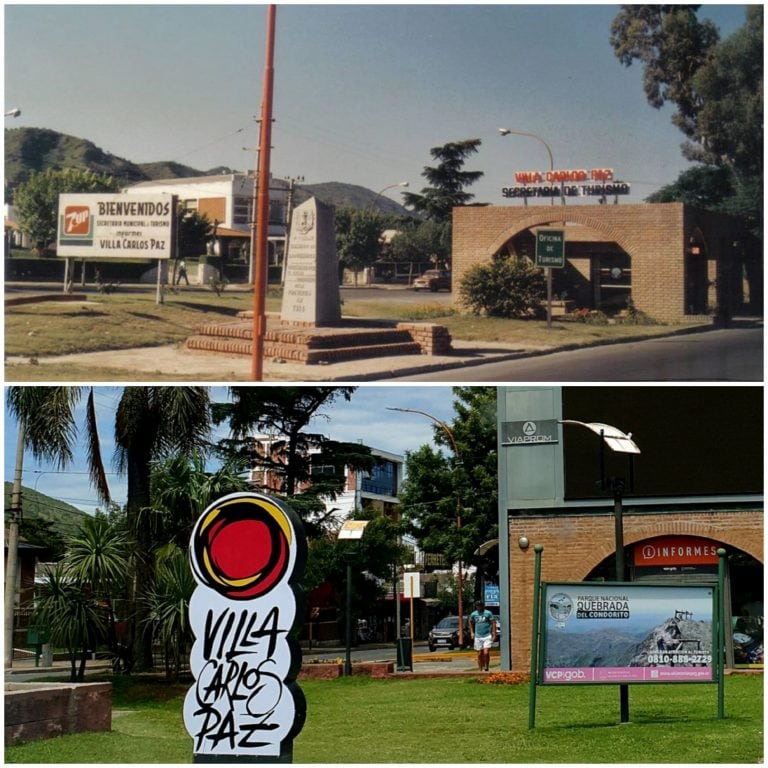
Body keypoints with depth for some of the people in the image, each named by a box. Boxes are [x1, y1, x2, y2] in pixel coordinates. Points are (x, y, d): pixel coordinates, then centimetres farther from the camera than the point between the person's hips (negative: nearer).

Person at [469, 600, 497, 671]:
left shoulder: (488, 613, -3)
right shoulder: (473, 614, 6)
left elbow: (493, 623, -1)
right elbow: (471, 623, 23)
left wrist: (494, 635, -5)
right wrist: (472, 632, 14)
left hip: (487, 636, -3)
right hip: (478, 637, 3)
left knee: (486, 653, -14)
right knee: (479, 654, 4)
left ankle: (486, 667, 6)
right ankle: (481, 670, 14)